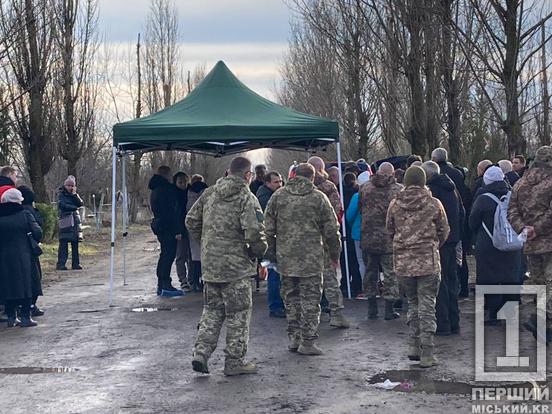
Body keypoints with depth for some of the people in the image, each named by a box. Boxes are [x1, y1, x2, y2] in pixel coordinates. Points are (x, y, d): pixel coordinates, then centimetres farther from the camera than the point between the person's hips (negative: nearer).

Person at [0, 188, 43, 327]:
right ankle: (25, 317, 1)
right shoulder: (24, 214, -5)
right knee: (25, 284, 3)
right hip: (23, 257, -2)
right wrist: (35, 241, 10)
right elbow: (37, 232, -9)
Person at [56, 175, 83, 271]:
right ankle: (61, 264, -6)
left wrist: (74, 194, -8)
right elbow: (62, 205, -12)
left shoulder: (75, 194, 16)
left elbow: (81, 204, 1)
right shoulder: (61, 194, 2)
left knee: (75, 243, 5)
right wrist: (74, 207, -5)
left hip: (75, 221, 5)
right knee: (63, 243, -7)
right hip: (64, 222, -5)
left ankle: (76, 263, 10)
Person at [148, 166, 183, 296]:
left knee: (165, 254, 15)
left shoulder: (155, 190, 17)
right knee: (169, 254, -8)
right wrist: (177, 230, -19)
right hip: (168, 227, -10)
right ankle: (166, 285, -10)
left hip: (158, 225, 10)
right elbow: (171, 211, -19)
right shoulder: (167, 189, -14)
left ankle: (161, 285, 18)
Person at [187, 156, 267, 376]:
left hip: (210, 264, 6)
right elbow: (254, 231, -23)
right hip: (236, 265, -6)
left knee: (212, 309, 18)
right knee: (238, 313, 6)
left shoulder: (209, 193, 7)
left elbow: (191, 220, 12)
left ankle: (201, 353, 10)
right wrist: (258, 251, -5)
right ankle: (234, 361, 12)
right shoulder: (246, 198, -13)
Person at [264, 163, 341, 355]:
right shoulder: (318, 198, -1)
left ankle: (294, 337, 17)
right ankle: (308, 342, 3)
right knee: (310, 299, 3)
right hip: (312, 259, -3)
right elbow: (331, 231, 0)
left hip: (286, 259, 3)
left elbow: (269, 229, 5)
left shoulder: (278, 196, 5)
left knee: (291, 297, 14)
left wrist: (270, 253, 13)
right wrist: (334, 254, 12)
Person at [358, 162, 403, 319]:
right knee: (390, 273, 4)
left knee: (370, 271, 13)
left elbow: (359, 209, 10)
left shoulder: (364, 188, 3)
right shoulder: (398, 190, -7)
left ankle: (372, 308, 18)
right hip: (390, 240, -3)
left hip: (367, 238, 3)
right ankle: (389, 309, 5)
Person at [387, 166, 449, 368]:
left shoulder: (395, 204, 1)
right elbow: (444, 231, 4)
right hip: (428, 260, -2)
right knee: (427, 305, 3)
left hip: (403, 260, 3)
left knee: (412, 302, 18)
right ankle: (426, 353, 3)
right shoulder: (433, 204, -5)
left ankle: (414, 345, 15)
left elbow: (390, 231, 10)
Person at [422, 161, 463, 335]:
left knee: (440, 283, -3)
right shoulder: (452, 188, 12)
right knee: (451, 281, 13)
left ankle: (443, 325, -2)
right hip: (452, 239, 8)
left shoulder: (431, 190, -12)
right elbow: (462, 214, 16)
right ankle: (454, 324, 18)